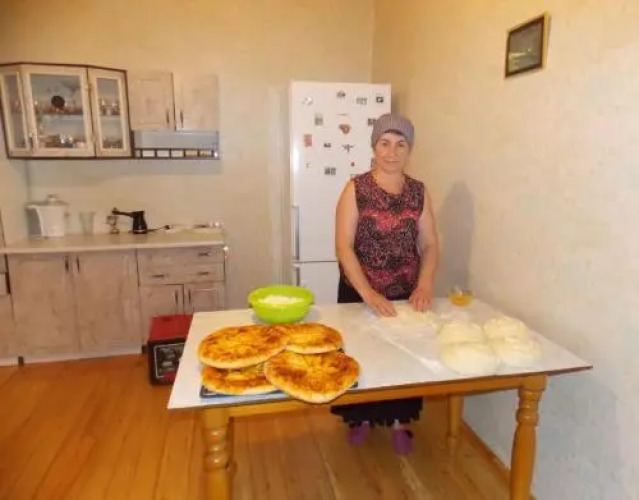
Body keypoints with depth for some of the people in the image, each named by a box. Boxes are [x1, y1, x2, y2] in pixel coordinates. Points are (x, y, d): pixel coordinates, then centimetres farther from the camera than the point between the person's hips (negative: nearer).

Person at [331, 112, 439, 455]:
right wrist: (368, 293, -25)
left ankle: (400, 421, 39)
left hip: (407, 293, 3)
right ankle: (360, 417, 38)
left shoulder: (419, 192, 0)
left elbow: (429, 244, 1)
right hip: (360, 293, -2)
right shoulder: (356, 189, -11)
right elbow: (343, 246, -16)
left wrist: (425, 285, -15)